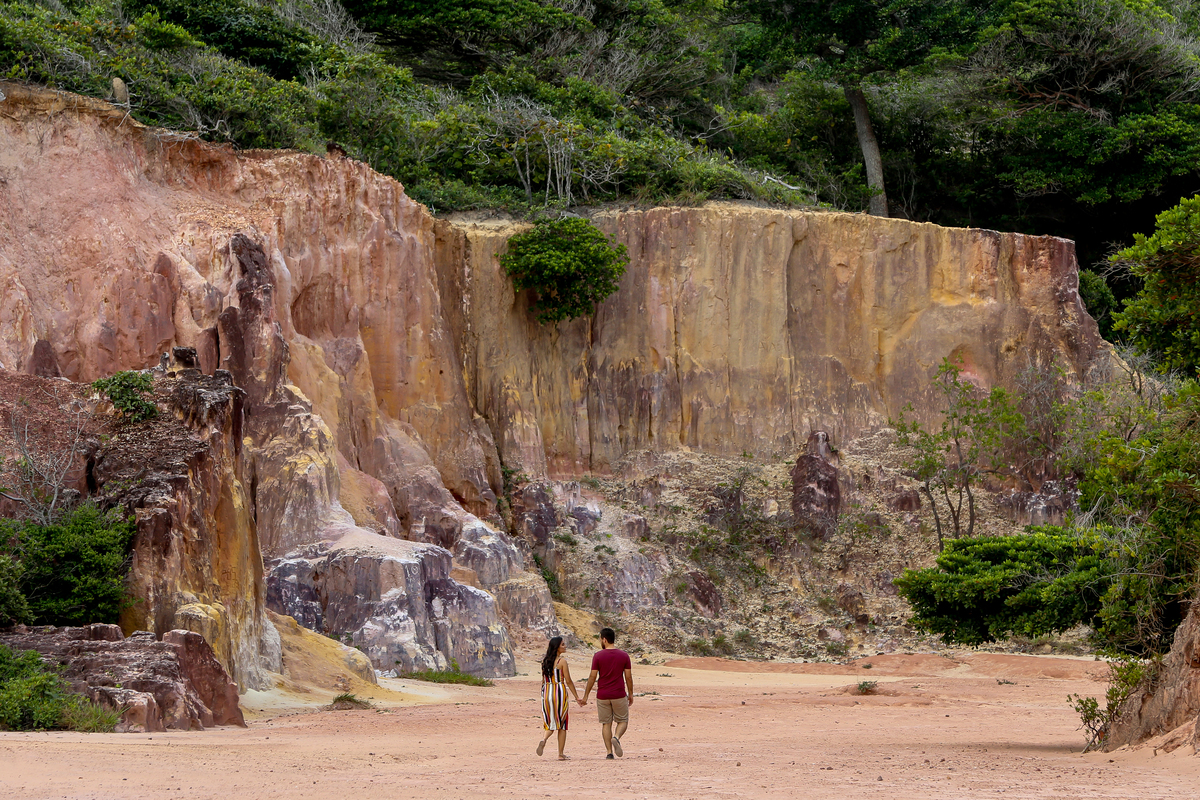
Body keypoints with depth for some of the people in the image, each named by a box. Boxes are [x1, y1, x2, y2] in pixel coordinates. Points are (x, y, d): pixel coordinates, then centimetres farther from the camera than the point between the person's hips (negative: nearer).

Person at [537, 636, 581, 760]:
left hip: (547, 692, 5)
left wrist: (543, 696, 20)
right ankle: (561, 754, 8)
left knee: (551, 722, 15)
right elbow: (568, 681, -9)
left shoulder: (545, 661, 7)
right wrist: (577, 697, -3)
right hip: (560, 691, -5)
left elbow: (543, 681, 12)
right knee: (562, 723, 6)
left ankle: (544, 740, -15)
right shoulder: (562, 661, -10)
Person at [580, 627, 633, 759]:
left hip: (602, 695, 0)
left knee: (606, 724, 8)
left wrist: (586, 696, 2)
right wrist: (630, 694, 12)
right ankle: (616, 738, -19)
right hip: (619, 694, 0)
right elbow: (628, 677, 1)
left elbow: (592, 677, -5)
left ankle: (609, 752, 1)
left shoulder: (598, 656, -4)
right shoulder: (624, 655, 0)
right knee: (622, 721, 12)